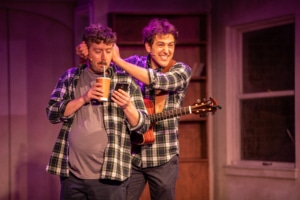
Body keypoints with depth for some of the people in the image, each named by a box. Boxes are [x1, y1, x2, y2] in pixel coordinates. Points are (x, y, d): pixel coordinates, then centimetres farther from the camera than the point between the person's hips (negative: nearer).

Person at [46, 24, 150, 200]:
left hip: (109, 176, -2)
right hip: (72, 174, 2)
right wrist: (83, 99, -12)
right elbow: (52, 114, 0)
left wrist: (127, 107, -17)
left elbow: (143, 126, 2)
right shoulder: (70, 78, 9)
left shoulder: (125, 81, 3)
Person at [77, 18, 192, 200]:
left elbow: (157, 80, -22)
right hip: (132, 155, 2)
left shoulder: (182, 71, -4)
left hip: (163, 158, -2)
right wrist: (88, 55, -20)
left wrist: (118, 60, -22)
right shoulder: (135, 63, 5)